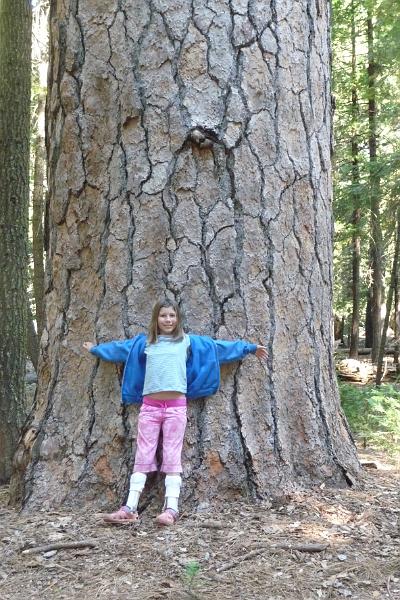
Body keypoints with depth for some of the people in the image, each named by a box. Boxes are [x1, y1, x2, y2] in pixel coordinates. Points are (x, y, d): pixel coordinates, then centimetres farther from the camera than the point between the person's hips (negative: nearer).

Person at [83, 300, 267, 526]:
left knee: (172, 456, -2)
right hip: (149, 406, 2)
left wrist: (250, 348, 19)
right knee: (143, 456, 1)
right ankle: (130, 508, 0)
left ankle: (171, 509, -2)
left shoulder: (189, 341, 11)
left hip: (176, 406, -1)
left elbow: (220, 347, 16)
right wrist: (95, 349, 42)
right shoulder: (144, 342, 15)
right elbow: (118, 348, 30)